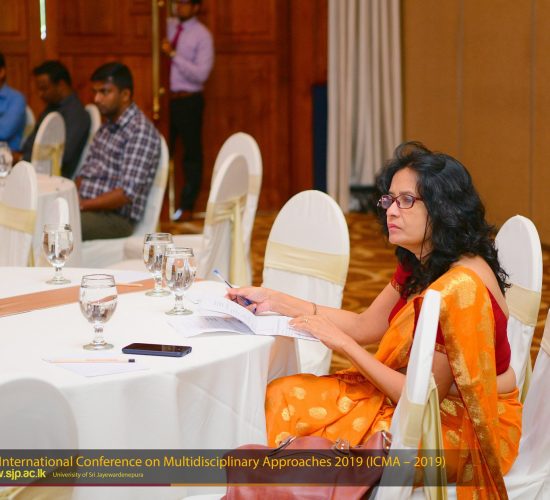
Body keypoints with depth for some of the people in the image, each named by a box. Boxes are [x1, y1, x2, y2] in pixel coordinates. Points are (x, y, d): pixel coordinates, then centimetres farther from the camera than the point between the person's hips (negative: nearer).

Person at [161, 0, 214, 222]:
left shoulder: (202, 35, -8)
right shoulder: (169, 26, 7)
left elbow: (201, 74, -17)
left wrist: (174, 54, -21)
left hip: (189, 100, -5)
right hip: (168, 97, 5)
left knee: (191, 154, 5)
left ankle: (186, 207, 13)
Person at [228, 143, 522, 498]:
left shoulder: (459, 288, -27)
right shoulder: (419, 267, 3)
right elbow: (365, 326, 9)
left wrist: (344, 344, -17)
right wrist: (277, 301, 5)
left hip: (465, 428, -9)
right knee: (284, 397, -4)